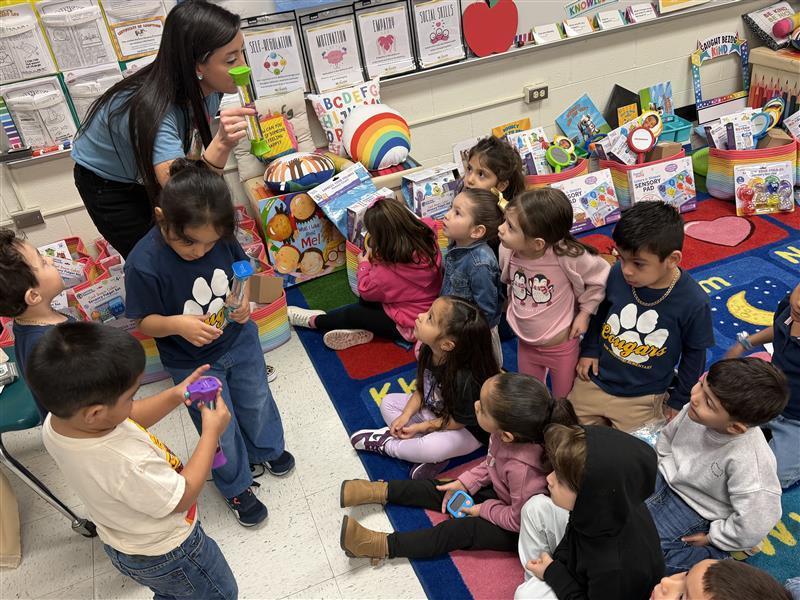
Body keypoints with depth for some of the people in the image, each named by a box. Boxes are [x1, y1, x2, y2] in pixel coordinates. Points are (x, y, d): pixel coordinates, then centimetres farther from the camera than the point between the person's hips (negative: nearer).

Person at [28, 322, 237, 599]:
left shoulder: (56, 422, -22)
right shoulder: (128, 465, -46)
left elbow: (127, 420, -3)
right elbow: (183, 497, -26)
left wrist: (174, 395, -12)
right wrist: (212, 432, -20)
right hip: (166, 554, -6)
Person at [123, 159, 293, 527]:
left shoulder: (221, 237, -20)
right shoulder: (143, 264, -31)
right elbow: (145, 321, -18)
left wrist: (244, 300, -20)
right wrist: (177, 324, -38)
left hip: (240, 341, 4)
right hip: (193, 364, -3)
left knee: (257, 403, 27)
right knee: (220, 431, 15)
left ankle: (266, 449, 59)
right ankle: (237, 486, 44)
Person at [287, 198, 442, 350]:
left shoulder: (388, 271, -32)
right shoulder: (428, 239, -16)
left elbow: (365, 290, -12)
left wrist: (364, 264, 6)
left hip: (409, 327, -7)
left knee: (353, 313, 6)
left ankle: (314, 321, 26)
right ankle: (360, 329, -2)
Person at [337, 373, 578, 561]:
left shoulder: (522, 468, -45)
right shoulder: (508, 430, -24)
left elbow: (518, 519, -27)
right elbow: (491, 463, -1)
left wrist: (484, 509, -12)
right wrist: (465, 483, -5)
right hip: (505, 494, 7)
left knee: (460, 530, -13)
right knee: (443, 490, 7)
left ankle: (383, 546, -6)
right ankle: (382, 491, 20)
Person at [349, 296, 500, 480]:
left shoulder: (464, 380, -38)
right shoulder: (428, 350, -19)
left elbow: (459, 421, -23)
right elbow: (422, 388, -2)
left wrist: (421, 427, -16)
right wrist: (405, 416, -13)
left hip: (466, 430, -7)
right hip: (433, 409, 8)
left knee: (431, 449, -33)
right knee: (388, 403, 3)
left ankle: (385, 443, -3)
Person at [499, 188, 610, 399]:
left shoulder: (567, 256, -32)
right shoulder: (507, 250, -20)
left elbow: (601, 278, -13)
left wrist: (584, 312, -11)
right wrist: (514, 307, 3)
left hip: (561, 346, -4)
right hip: (525, 344, 4)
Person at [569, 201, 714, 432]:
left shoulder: (693, 302, -23)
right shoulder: (617, 274, -18)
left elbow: (694, 353, -7)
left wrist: (679, 400, 2)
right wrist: (589, 350, 3)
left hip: (642, 399, -2)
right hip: (594, 380, 3)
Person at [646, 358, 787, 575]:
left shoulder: (748, 461, -36)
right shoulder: (695, 411, -19)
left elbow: (754, 525, -26)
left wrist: (710, 539, -13)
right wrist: (667, 475, 4)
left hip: (697, 514, -5)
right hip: (666, 483, 6)